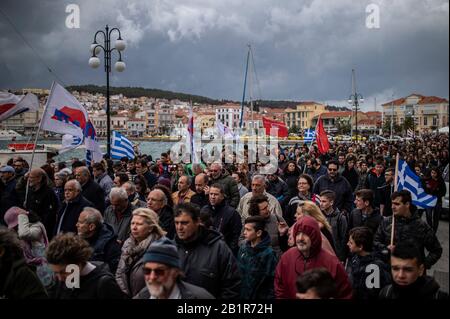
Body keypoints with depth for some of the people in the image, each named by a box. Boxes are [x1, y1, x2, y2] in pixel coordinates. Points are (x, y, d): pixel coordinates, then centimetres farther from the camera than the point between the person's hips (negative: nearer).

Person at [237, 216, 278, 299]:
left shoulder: (268, 254, -18)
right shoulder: (243, 247, -1)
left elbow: (272, 282, -16)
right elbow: (238, 270, 8)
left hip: (259, 296, -5)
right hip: (241, 295, 5)